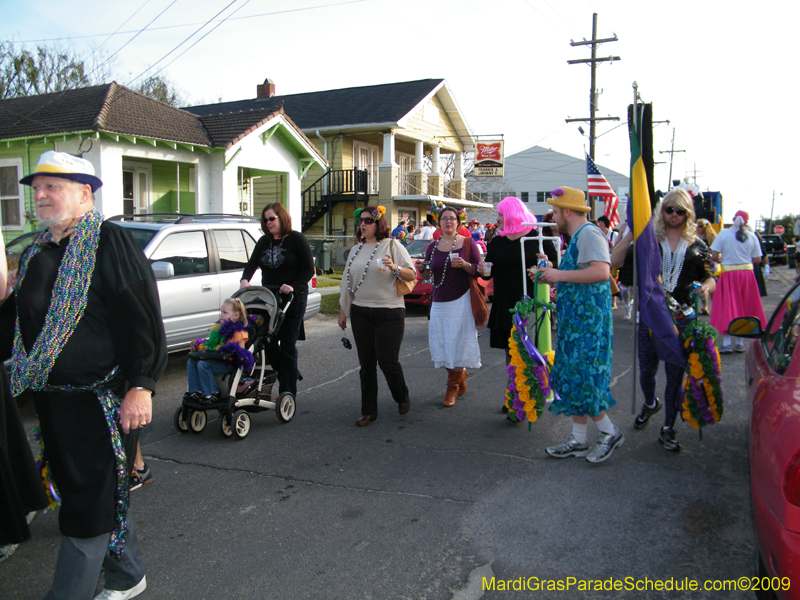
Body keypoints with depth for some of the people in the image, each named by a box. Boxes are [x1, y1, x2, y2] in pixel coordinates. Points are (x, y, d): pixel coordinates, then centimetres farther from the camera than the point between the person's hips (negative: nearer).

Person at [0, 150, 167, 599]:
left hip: (104, 401, -8)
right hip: (53, 401, 8)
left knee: (90, 506, 3)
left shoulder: (111, 243, -12)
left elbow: (141, 321, -17)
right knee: (96, 494, 19)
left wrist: (140, 387, -21)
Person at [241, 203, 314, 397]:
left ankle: (287, 393, 4)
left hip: (293, 300, -5)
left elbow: (309, 270, -7)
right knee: (268, 343, 4)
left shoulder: (297, 239, -2)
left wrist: (293, 286, -22)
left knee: (288, 346, -3)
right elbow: (252, 264, 5)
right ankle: (290, 375, 28)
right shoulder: (264, 242, 13)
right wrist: (244, 280, -16)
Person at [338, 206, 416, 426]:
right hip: (360, 312, 5)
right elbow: (347, 281, 20)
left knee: (388, 361, -5)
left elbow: (412, 275, -5)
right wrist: (343, 310, 20)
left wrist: (395, 268, -24)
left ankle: (403, 398, 23)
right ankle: (368, 411, 15)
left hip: (389, 312, -5)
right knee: (366, 364, 6)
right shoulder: (356, 250, 15)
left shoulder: (392, 245, -1)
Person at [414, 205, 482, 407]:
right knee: (440, 343, 3)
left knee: (457, 342, -2)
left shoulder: (468, 243, -1)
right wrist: (422, 269, -7)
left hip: (460, 301, -4)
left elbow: (479, 270, -3)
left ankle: (453, 387, 15)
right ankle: (460, 374, 31)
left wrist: (465, 265, -21)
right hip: (439, 302, 4)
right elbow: (428, 275, 15)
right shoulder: (433, 247, 10)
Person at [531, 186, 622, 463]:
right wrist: (551, 272, 18)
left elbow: (601, 272, -27)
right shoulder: (577, 236, 19)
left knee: (579, 378, -8)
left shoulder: (589, 233, -12)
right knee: (572, 378, 11)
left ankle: (609, 432, 9)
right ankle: (578, 440, 19)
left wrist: (560, 275, -22)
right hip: (575, 319, 10)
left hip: (588, 321, -10)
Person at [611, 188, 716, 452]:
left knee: (675, 374, 3)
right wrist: (630, 234, -18)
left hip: (681, 319, 0)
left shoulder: (697, 246, 6)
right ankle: (650, 404, 45)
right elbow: (615, 261, -8)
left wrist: (706, 287, -11)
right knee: (646, 370, 12)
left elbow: (709, 278, 12)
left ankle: (668, 429, 17)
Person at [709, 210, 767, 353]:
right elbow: (757, 259, 2)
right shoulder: (752, 236, 0)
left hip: (729, 275, -2)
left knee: (727, 307, 1)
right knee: (745, 307, 12)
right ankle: (740, 343, 17)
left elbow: (714, 255, -11)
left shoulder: (724, 234, -7)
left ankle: (726, 343, -3)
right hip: (747, 275, 3)